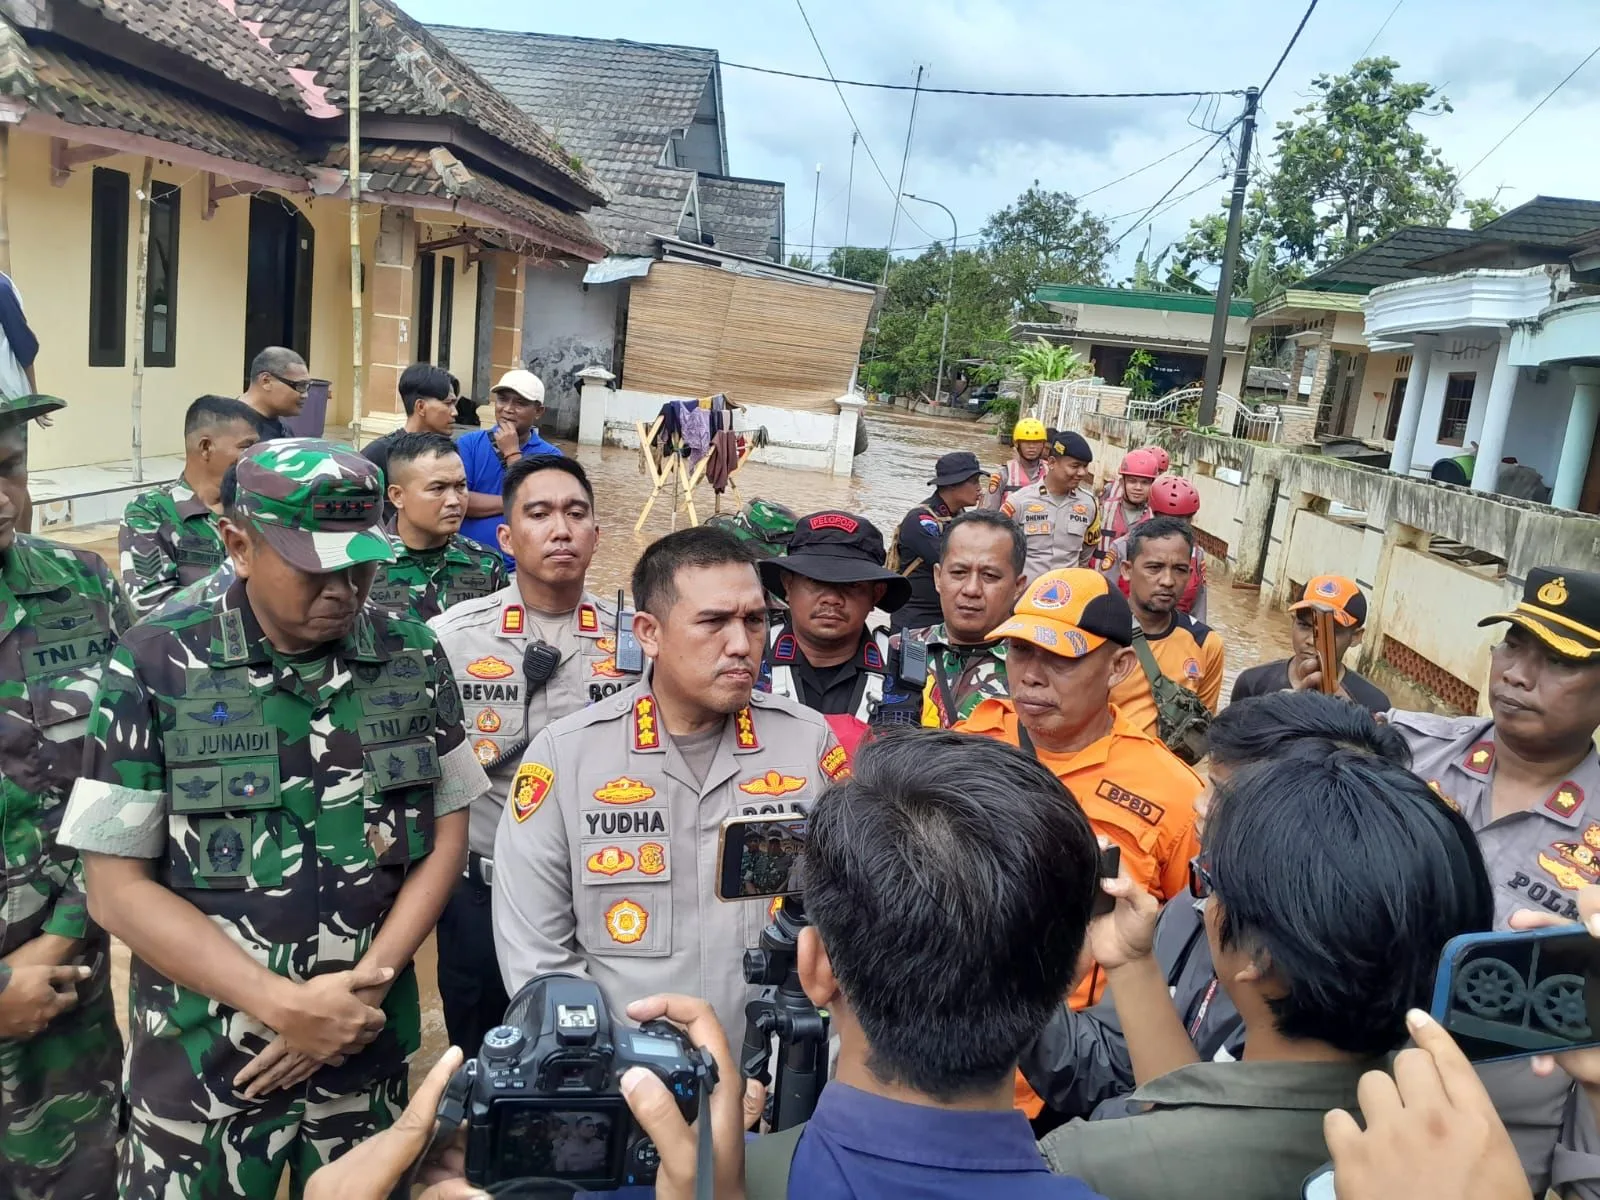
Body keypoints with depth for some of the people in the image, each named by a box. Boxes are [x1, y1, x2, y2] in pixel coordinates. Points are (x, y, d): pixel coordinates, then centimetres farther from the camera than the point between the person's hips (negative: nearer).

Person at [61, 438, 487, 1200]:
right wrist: (282, 1005, -16)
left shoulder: (413, 658, -4)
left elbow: (448, 832, 1)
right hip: (201, 1063, -2)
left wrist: (367, 983, -10)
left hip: (368, 1047, 2)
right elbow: (117, 885, -9)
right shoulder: (156, 667, -11)